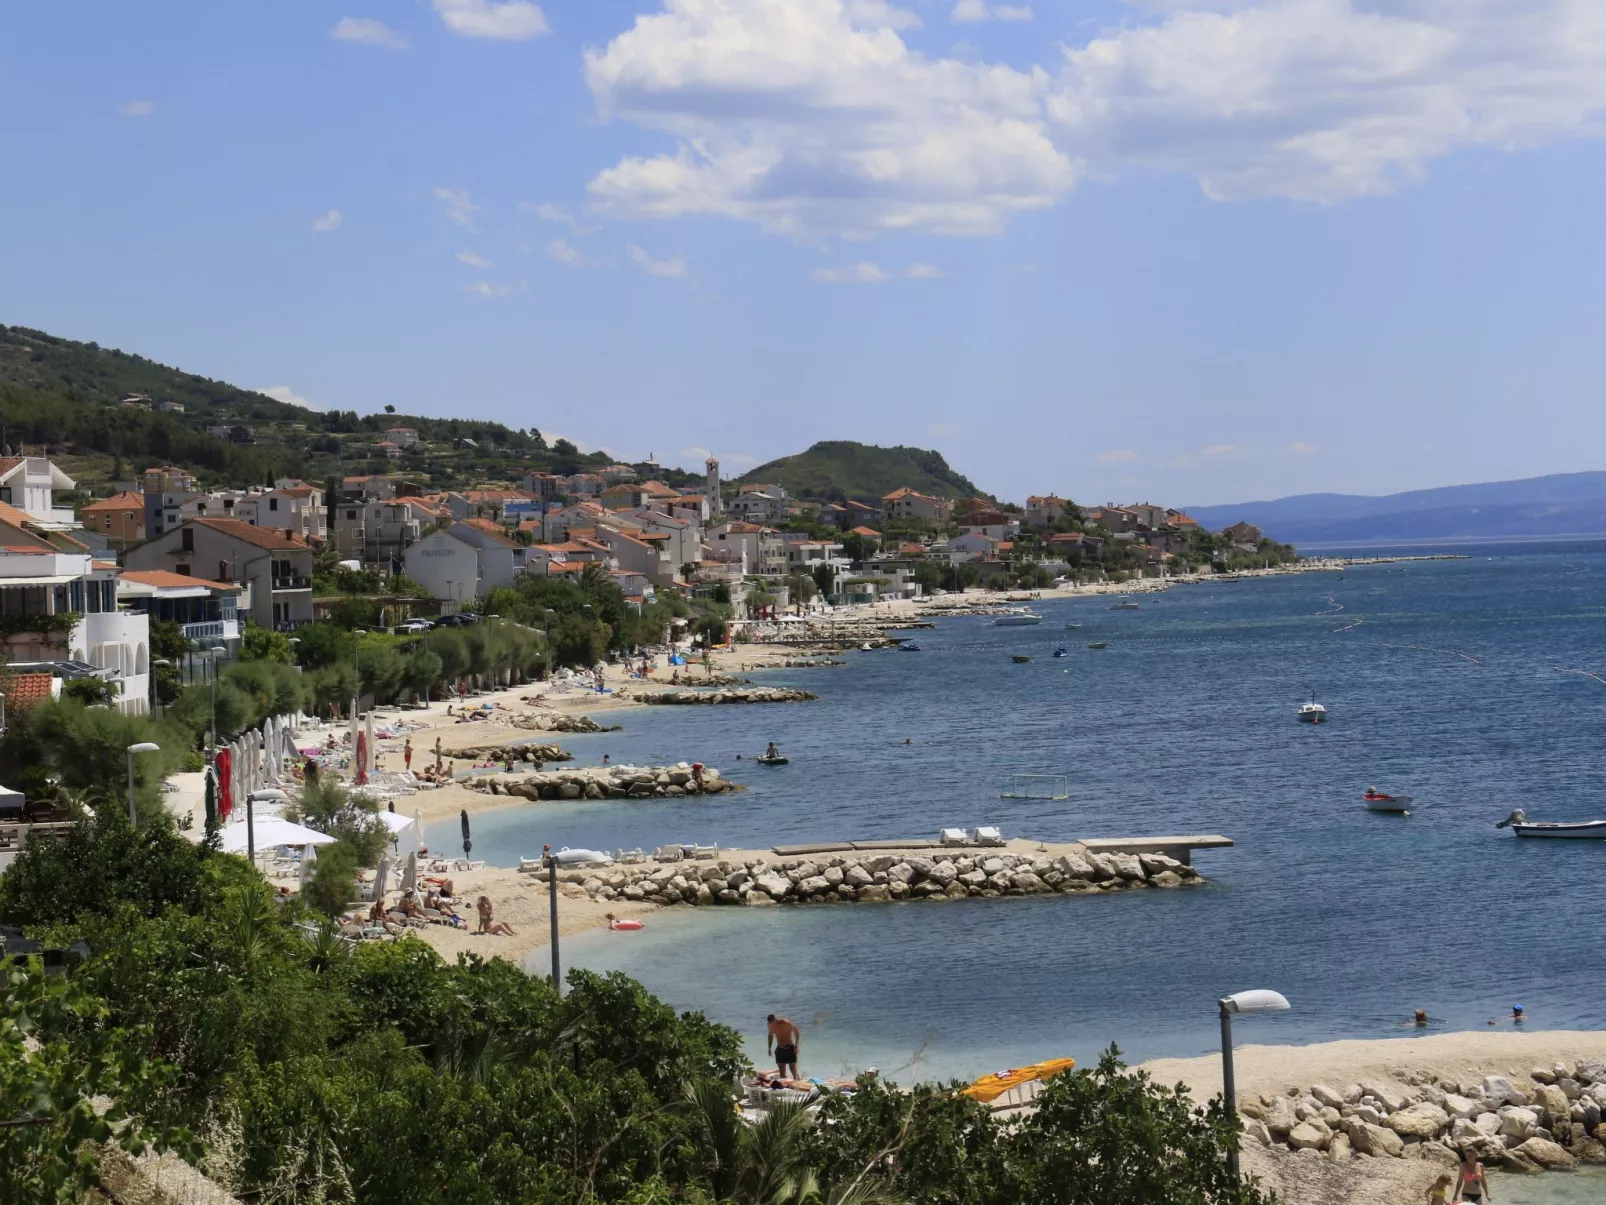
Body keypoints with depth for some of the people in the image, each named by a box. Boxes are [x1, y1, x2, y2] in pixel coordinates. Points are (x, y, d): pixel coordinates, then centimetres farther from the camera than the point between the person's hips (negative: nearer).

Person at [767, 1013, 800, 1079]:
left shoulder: (786, 1023, -20)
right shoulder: (771, 1025, -5)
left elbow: (797, 1031, -9)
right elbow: (770, 1035, 15)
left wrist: (796, 1046, -12)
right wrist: (769, 1048, 9)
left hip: (790, 1048, -4)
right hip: (780, 1049, 4)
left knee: (794, 1071, -9)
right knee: (782, 1073, 1)